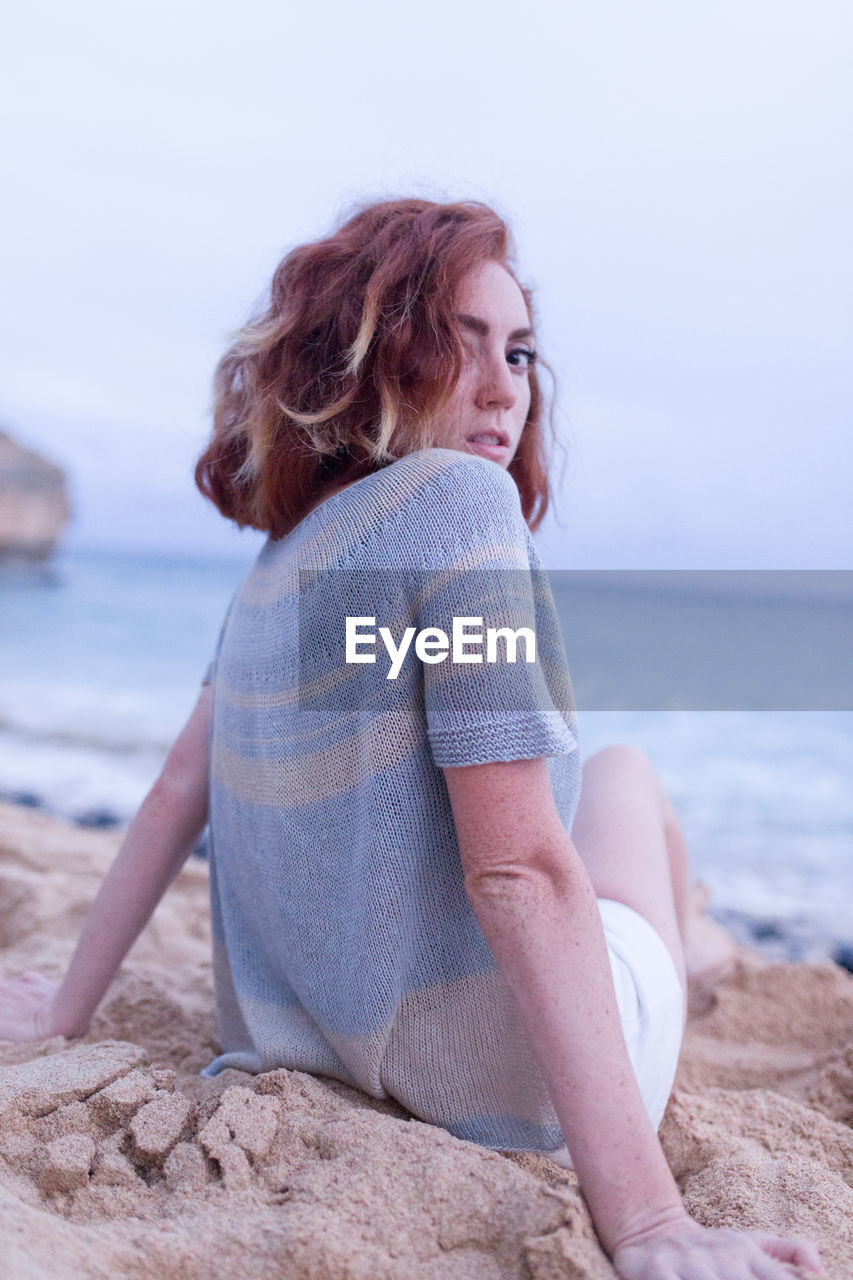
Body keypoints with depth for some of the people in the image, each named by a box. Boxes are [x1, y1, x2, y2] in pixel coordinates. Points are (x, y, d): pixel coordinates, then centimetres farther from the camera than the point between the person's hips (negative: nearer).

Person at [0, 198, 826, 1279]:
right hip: (489, 1090, -7)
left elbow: (178, 793, 7)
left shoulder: (275, 561, 3)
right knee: (625, 773, 21)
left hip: (296, 1053, 7)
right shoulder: (459, 499, -21)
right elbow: (520, 868, -28)